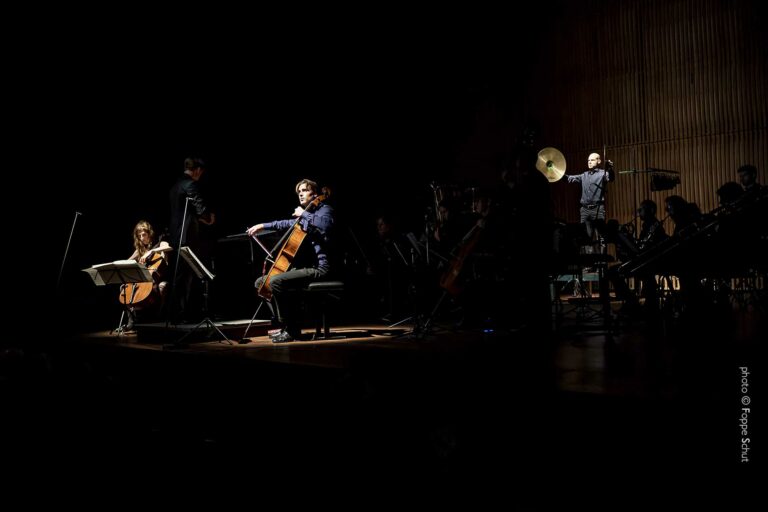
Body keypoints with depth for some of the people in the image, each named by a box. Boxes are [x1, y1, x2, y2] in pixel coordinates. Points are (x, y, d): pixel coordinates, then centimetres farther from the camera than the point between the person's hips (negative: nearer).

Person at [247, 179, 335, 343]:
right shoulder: (305, 214, 20)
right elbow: (288, 224, 37)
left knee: (276, 281, -28)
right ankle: (286, 326, 8)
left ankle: (291, 330, -18)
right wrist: (263, 226, 30)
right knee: (261, 282, 12)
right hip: (303, 266, 10)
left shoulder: (324, 209, -4)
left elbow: (324, 224, -28)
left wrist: (304, 214, -15)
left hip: (319, 267, -10)